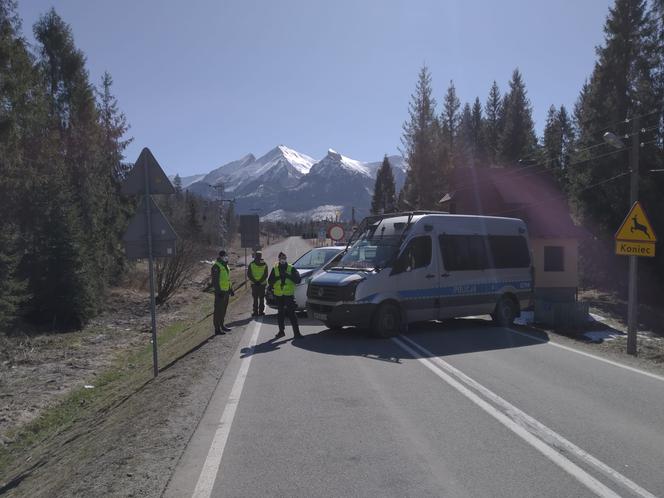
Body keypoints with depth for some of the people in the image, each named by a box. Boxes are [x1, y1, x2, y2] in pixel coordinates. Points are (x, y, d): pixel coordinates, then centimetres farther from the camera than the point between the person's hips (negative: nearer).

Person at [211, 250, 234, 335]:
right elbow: (215, 280, -18)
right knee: (218, 310, -5)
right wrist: (218, 291, -22)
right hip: (220, 292, -9)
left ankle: (222, 325, 28)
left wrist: (231, 289, 21)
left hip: (226, 291, 9)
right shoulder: (216, 266, -14)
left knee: (224, 309, 17)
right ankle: (217, 329, -1)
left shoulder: (225, 266, 15)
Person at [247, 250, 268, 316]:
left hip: (262, 284, 0)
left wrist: (260, 281, -7)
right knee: (255, 299, 5)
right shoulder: (251, 264, 2)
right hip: (254, 284, 0)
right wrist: (255, 281, -6)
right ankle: (255, 311, 6)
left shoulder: (264, 264, 0)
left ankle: (261, 311, 4)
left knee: (261, 299, 2)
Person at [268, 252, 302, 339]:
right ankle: (281, 331, 22)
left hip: (289, 294, -3)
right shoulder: (275, 269, 10)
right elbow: (270, 281, 5)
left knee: (291, 313, -8)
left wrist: (288, 276, -20)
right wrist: (277, 278, -12)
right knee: (280, 314, 11)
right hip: (278, 295, 3)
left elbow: (297, 280, -8)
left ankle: (296, 332, -7)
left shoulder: (291, 269, 2)